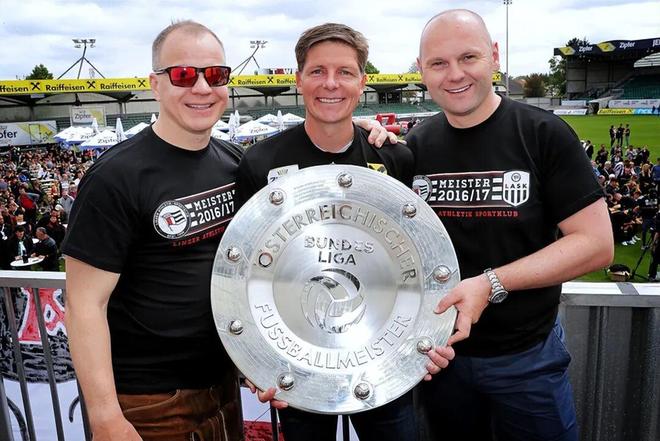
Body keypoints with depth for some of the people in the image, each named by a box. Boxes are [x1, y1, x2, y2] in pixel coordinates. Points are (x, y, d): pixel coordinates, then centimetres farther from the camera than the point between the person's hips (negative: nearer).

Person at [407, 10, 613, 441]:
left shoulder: (545, 135, -12)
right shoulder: (414, 145, -2)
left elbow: (596, 243, -14)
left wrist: (492, 284, -23)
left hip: (527, 356, -2)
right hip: (440, 349, 3)